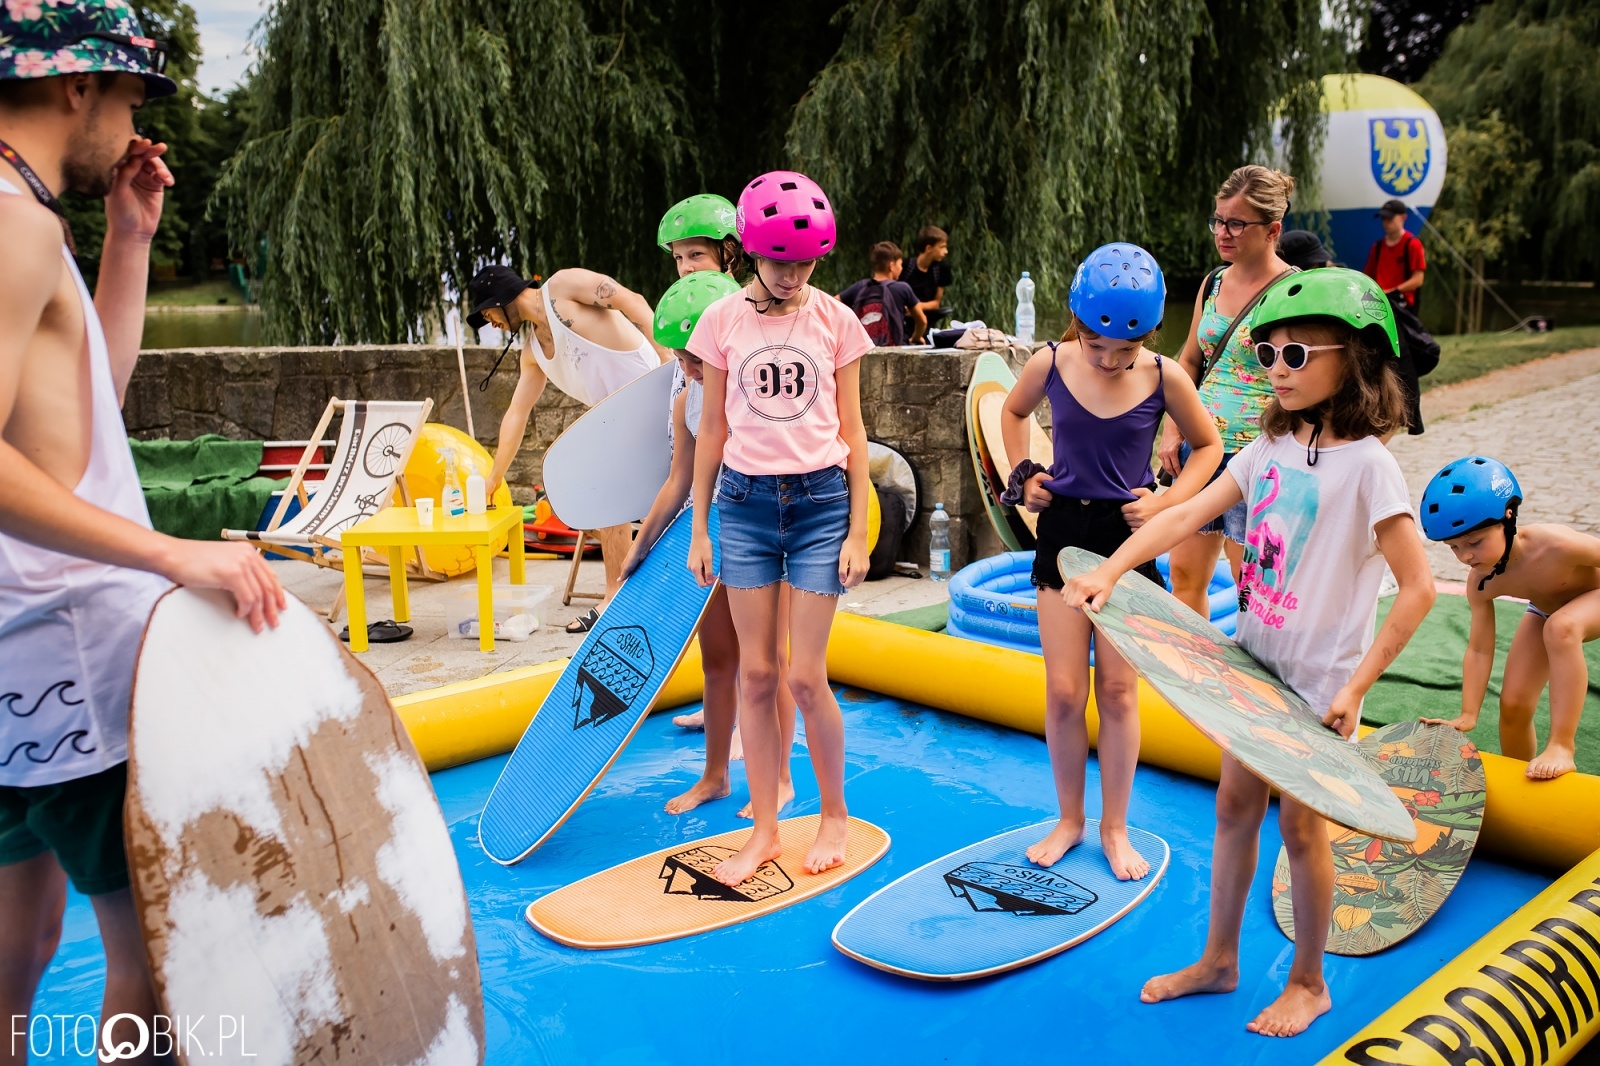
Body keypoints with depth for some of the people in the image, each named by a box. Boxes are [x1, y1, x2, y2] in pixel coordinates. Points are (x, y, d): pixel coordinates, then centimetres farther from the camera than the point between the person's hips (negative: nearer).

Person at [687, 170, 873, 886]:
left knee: (805, 677, -1)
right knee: (756, 673, 5)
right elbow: (711, 430, 7)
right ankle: (764, 831, 19)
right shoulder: (723, 320, 2)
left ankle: (835, 815, 22)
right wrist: (699, 528, 7)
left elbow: (851, 431, 3)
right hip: (745, 502, 2)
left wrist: (858, 531, -1)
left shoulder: (836, 322, 0)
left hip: (821, 503, -1)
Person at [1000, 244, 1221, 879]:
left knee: (1118, 690, 6)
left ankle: (1114, 827, 22)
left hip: (1127, 537, -1)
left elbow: (1209, 447, 5)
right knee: (1064, 690, 2)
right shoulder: (1050, 365, -8)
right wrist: (1023, 475, 2)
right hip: (1063, 530, 1)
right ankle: (1069, 820, 22)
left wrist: (1166, 502, -9)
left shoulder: (1164, 377, -11)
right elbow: (1014, 411, 15)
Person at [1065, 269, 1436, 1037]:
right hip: (1255, 659, 6)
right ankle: (1218, 959, 30)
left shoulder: (1366, 463, -17)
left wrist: (1357, 686, -20)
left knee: (1298, 823, 5)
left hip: (1318, 678, -6)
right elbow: (1187, 515, -3)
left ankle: (1307, 984, 26)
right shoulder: (1271, 447, 3)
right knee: (1234, 804, 13)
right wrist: (1110, 572, -16)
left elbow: (1418, 587, -18)